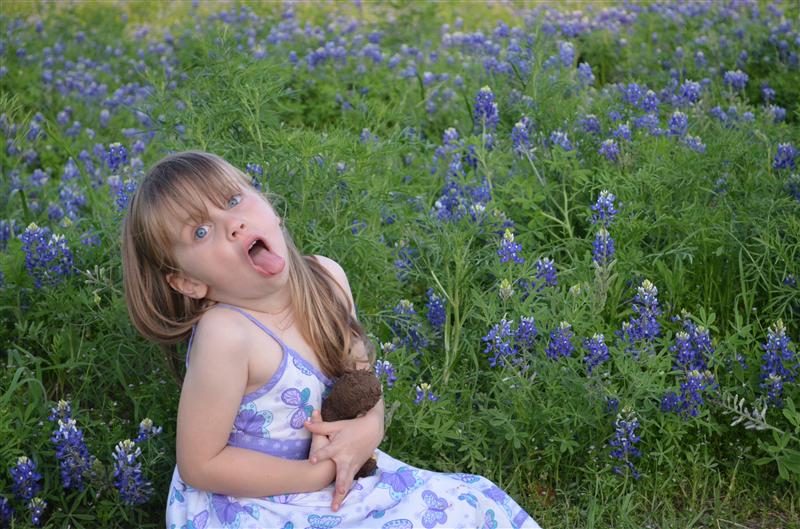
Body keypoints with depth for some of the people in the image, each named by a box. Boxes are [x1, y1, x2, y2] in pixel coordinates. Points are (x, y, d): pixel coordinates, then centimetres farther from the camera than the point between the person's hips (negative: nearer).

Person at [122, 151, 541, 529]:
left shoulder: (326, 277, -9)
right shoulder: (224, 334, -28)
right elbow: (200, 465, -22)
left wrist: (370, 425, -14)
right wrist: (317, 475, -19)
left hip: (336, 469, 7)